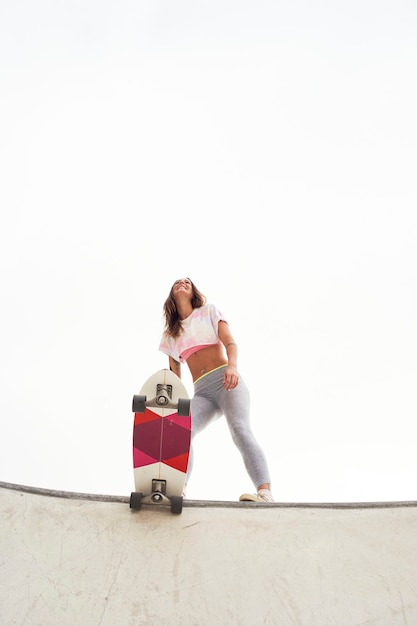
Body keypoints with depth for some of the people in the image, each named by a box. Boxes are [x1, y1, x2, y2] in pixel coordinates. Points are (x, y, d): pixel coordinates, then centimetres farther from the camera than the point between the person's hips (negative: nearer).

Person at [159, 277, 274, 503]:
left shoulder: (209, 311, 14)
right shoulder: (170, 336, 23)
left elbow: (230, 342, -1)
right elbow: (174, 375, 23)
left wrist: (232, 365, -23)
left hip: (226, 381, -3)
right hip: (201, 392, 3)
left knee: (240, 429, -30)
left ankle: (265, 493, -45)